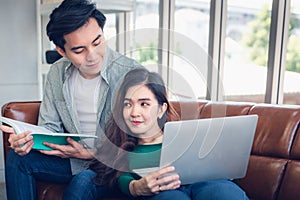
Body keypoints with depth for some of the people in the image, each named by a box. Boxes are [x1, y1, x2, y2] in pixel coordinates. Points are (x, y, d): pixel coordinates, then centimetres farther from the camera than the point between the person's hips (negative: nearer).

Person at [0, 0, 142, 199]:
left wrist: (90, 154, -25)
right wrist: (29, 139, -18)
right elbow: (50, 127, 5)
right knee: (18, 158, -10)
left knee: (83, 182, -35)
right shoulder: (57, 73, -1)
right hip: (75, 158, 5)